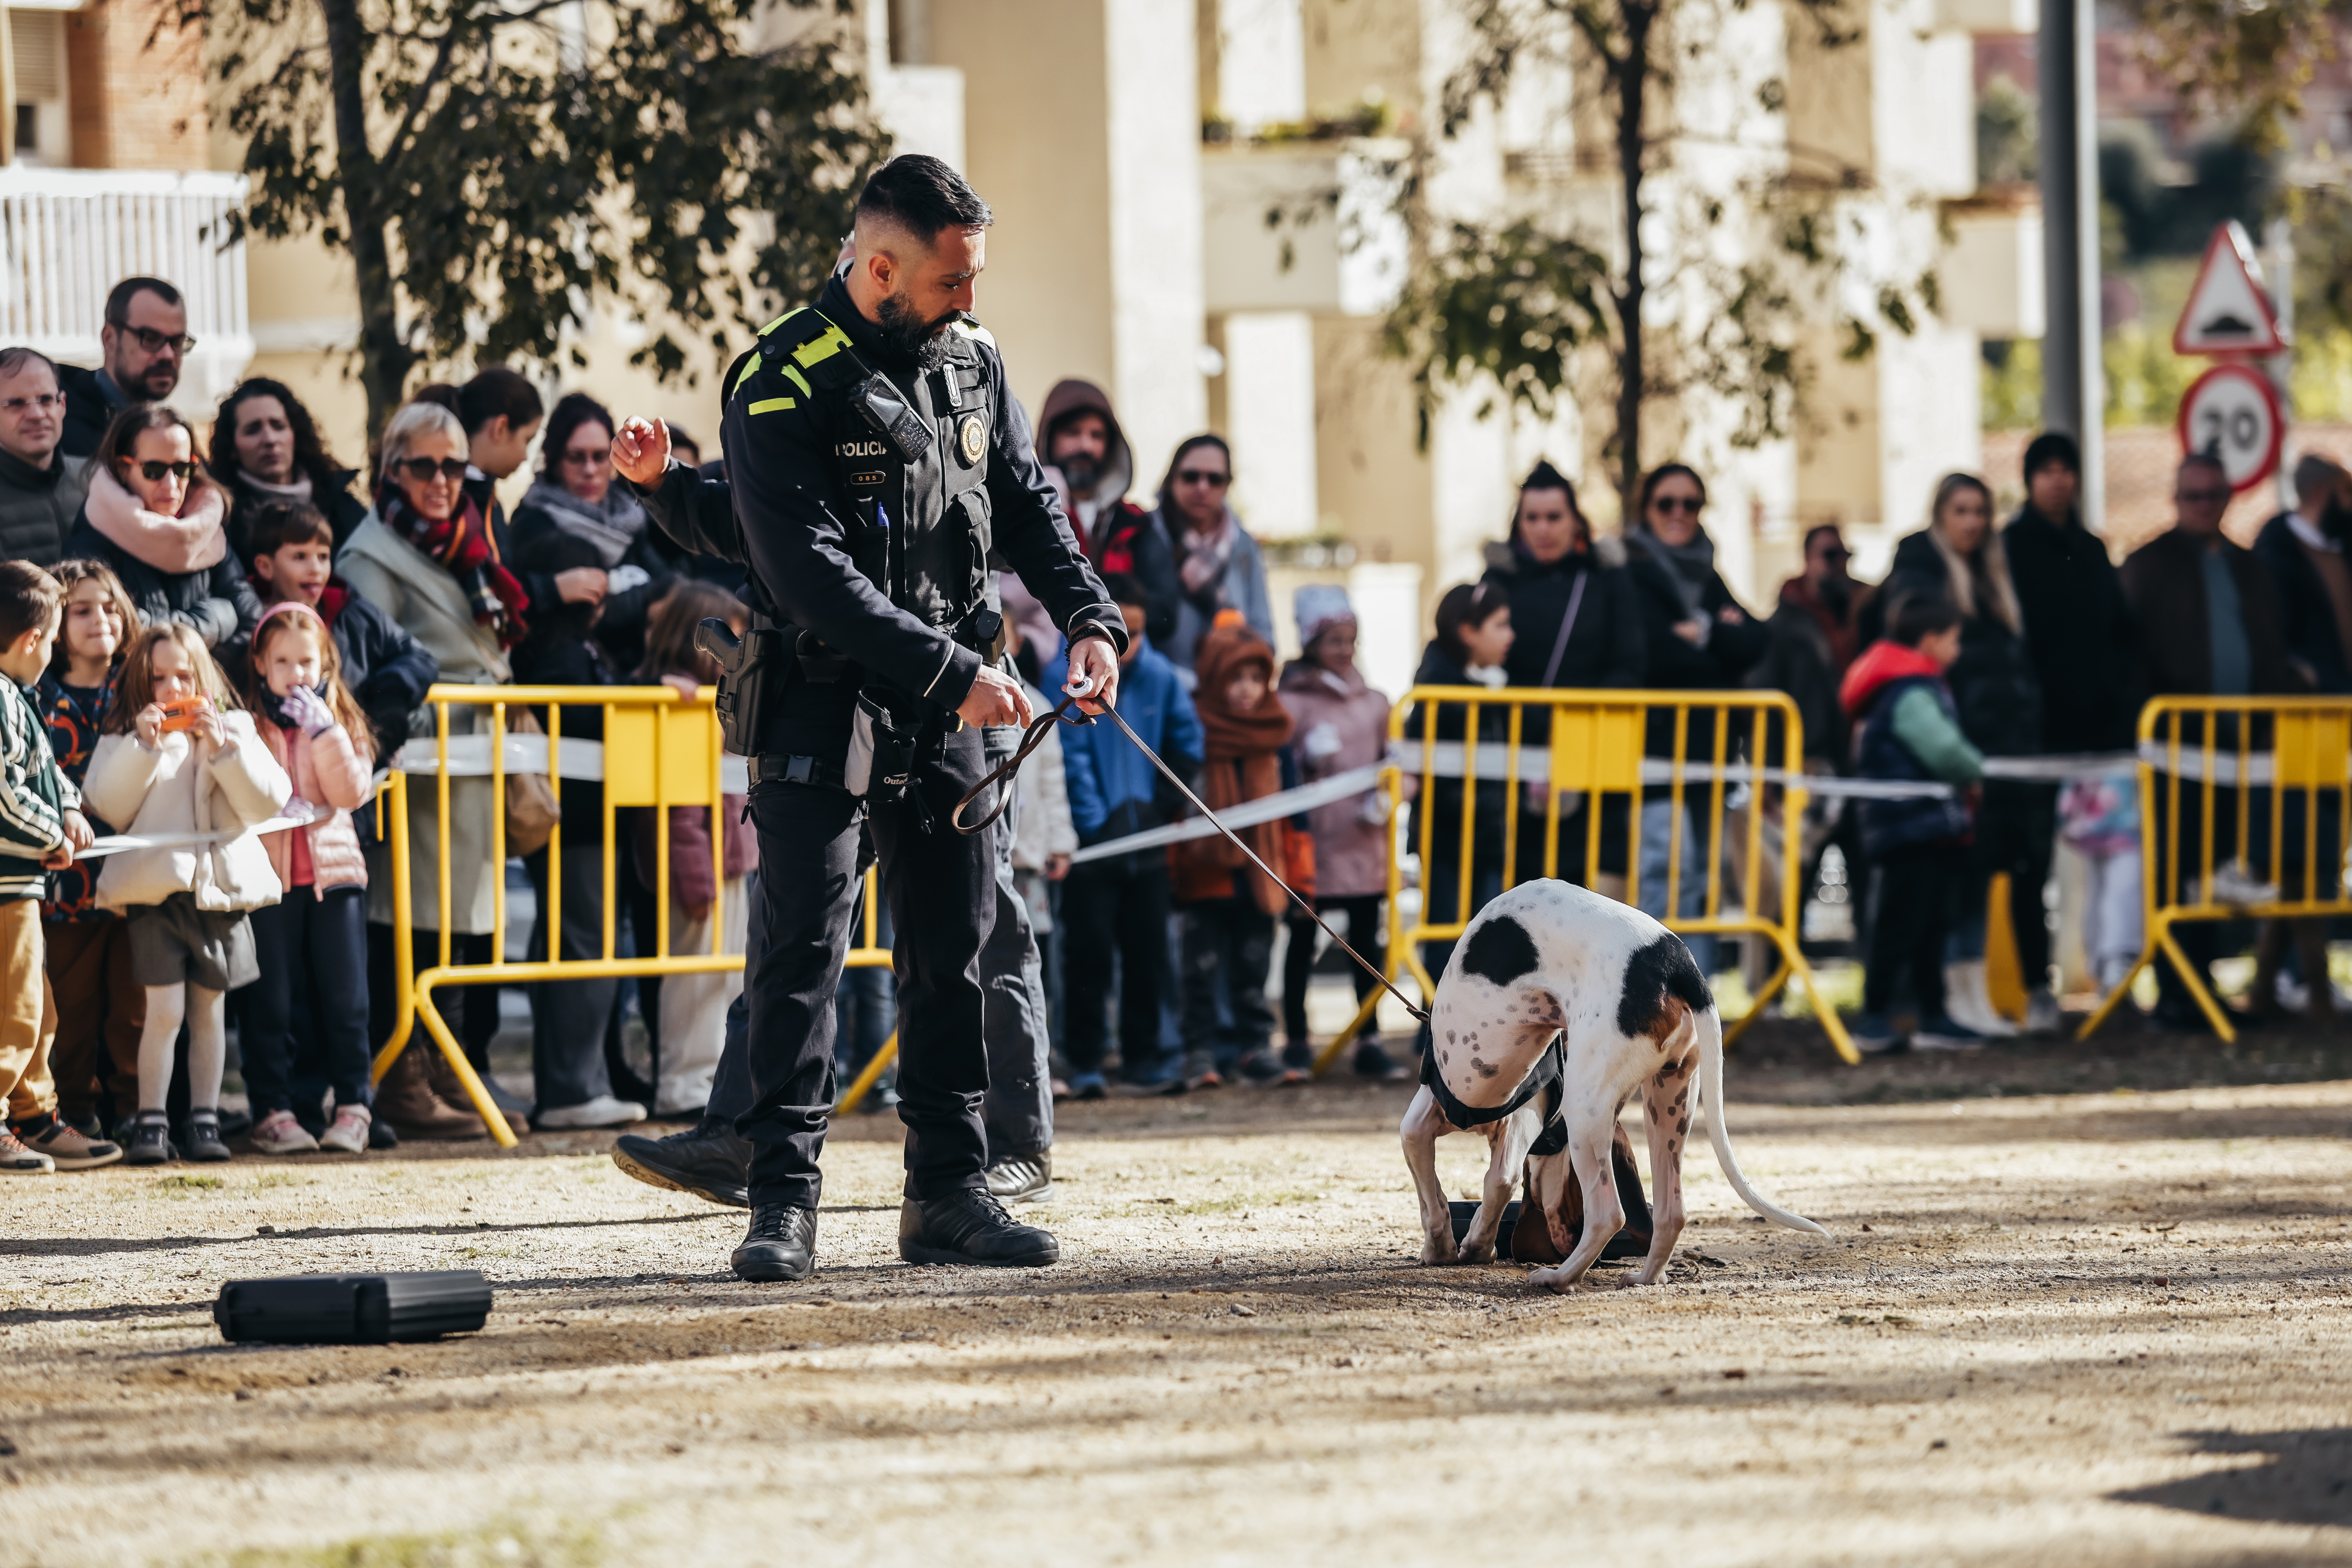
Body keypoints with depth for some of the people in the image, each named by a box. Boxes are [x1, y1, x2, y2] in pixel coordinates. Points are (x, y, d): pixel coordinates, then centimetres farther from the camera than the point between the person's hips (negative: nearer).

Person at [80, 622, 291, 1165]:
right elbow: (108, 808, -6)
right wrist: (144, 747, -13)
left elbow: (268, 802, 0)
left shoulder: (233, 730, 10)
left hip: (221, 888, 2)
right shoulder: (124, 738, 7)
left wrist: (223, 749, -11)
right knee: (165, 1009, -10)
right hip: (155, 887, -2)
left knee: (208, 1008, 7)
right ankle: (150, 1121, -4)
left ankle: (204, 1119, 13)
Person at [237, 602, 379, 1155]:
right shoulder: (245, 724, 4)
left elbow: (352, 792, -5)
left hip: (333, 871, 2)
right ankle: (273, 1110, 4)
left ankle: (353, 1107, 9)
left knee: (344, 995, 2)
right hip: (266, 875, -2)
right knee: (269, 1001, 0)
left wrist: (325, 731, -11)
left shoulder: (340, 723, 9)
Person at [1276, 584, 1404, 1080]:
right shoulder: (1293, 702, -2)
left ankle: (1370, 1041, 9)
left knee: (1368, 940, 3)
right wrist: (1308, 759, -21)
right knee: (1302, 941, 4)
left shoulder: (1373, 702, 11)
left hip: (1365, 842, 4)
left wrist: (1383, 799, 1)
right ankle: (1297, 1038, 12)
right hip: (1313, 839, -4)